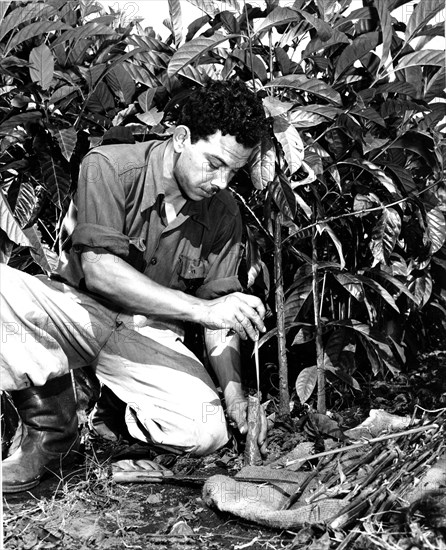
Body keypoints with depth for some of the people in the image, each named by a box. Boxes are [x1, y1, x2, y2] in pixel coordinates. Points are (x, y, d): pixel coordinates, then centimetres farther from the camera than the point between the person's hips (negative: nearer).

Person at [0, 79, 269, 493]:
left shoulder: (223, 214, -3)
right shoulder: (109, 167, -16)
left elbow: (221, 310, -1)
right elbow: (98, 269, -26)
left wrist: (233, 388, -16)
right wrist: (200, 309, -31)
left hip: (151, 336, 2)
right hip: (80, 312, -1)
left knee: (208, 431, -25)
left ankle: (122, 411, 9)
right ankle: (52, 432, -13)